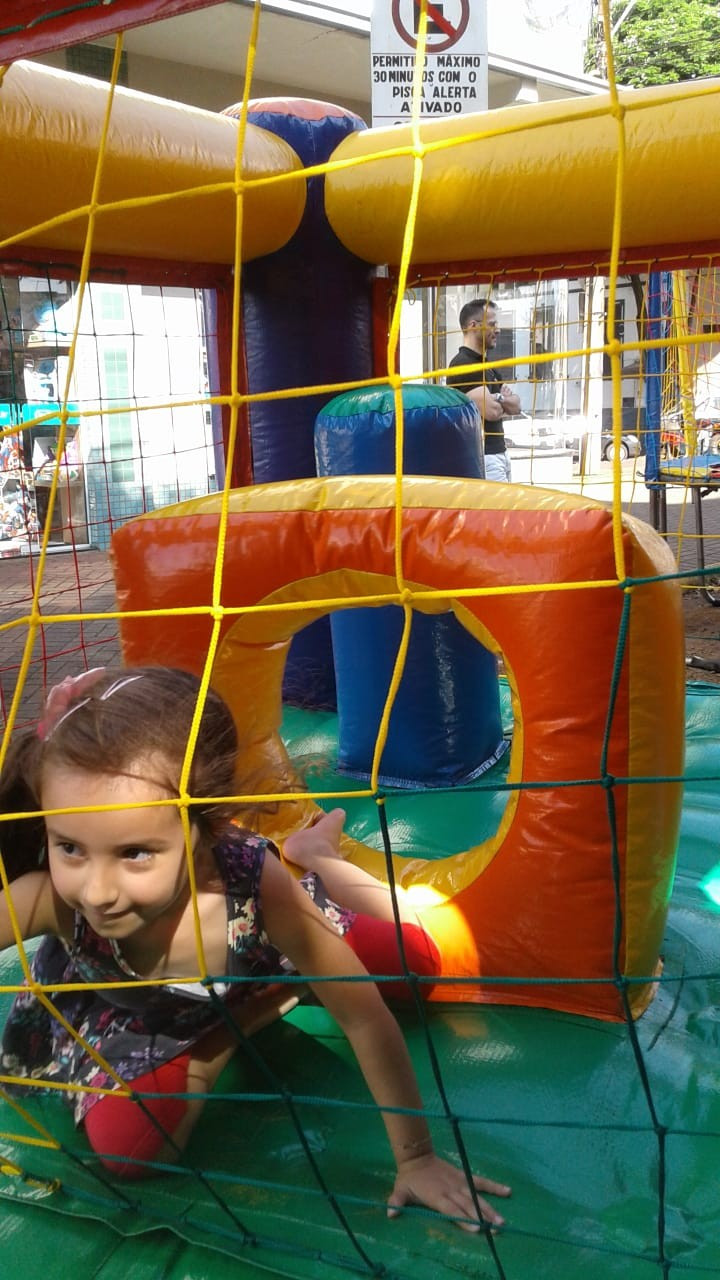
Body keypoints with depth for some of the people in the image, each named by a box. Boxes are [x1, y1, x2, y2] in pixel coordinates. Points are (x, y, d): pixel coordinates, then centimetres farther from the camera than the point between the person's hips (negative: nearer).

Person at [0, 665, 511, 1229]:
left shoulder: (254, 882, -42)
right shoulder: (49, 899, -42)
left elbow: (365, 1017, -31)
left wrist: (416, 1159, -25)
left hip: (252, 969, 0)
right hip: (127, 1013, 1)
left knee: (415, 958, -2)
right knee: (125, 1151, -21)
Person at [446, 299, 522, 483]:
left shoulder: (488, 366, 18)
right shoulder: (463, 365, -13)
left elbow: (516, 405, 15)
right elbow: (491, 411, -20)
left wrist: (498, 398, -7)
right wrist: (505, 402, 3)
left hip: (499, 452, 10)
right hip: (481, 456, -10)